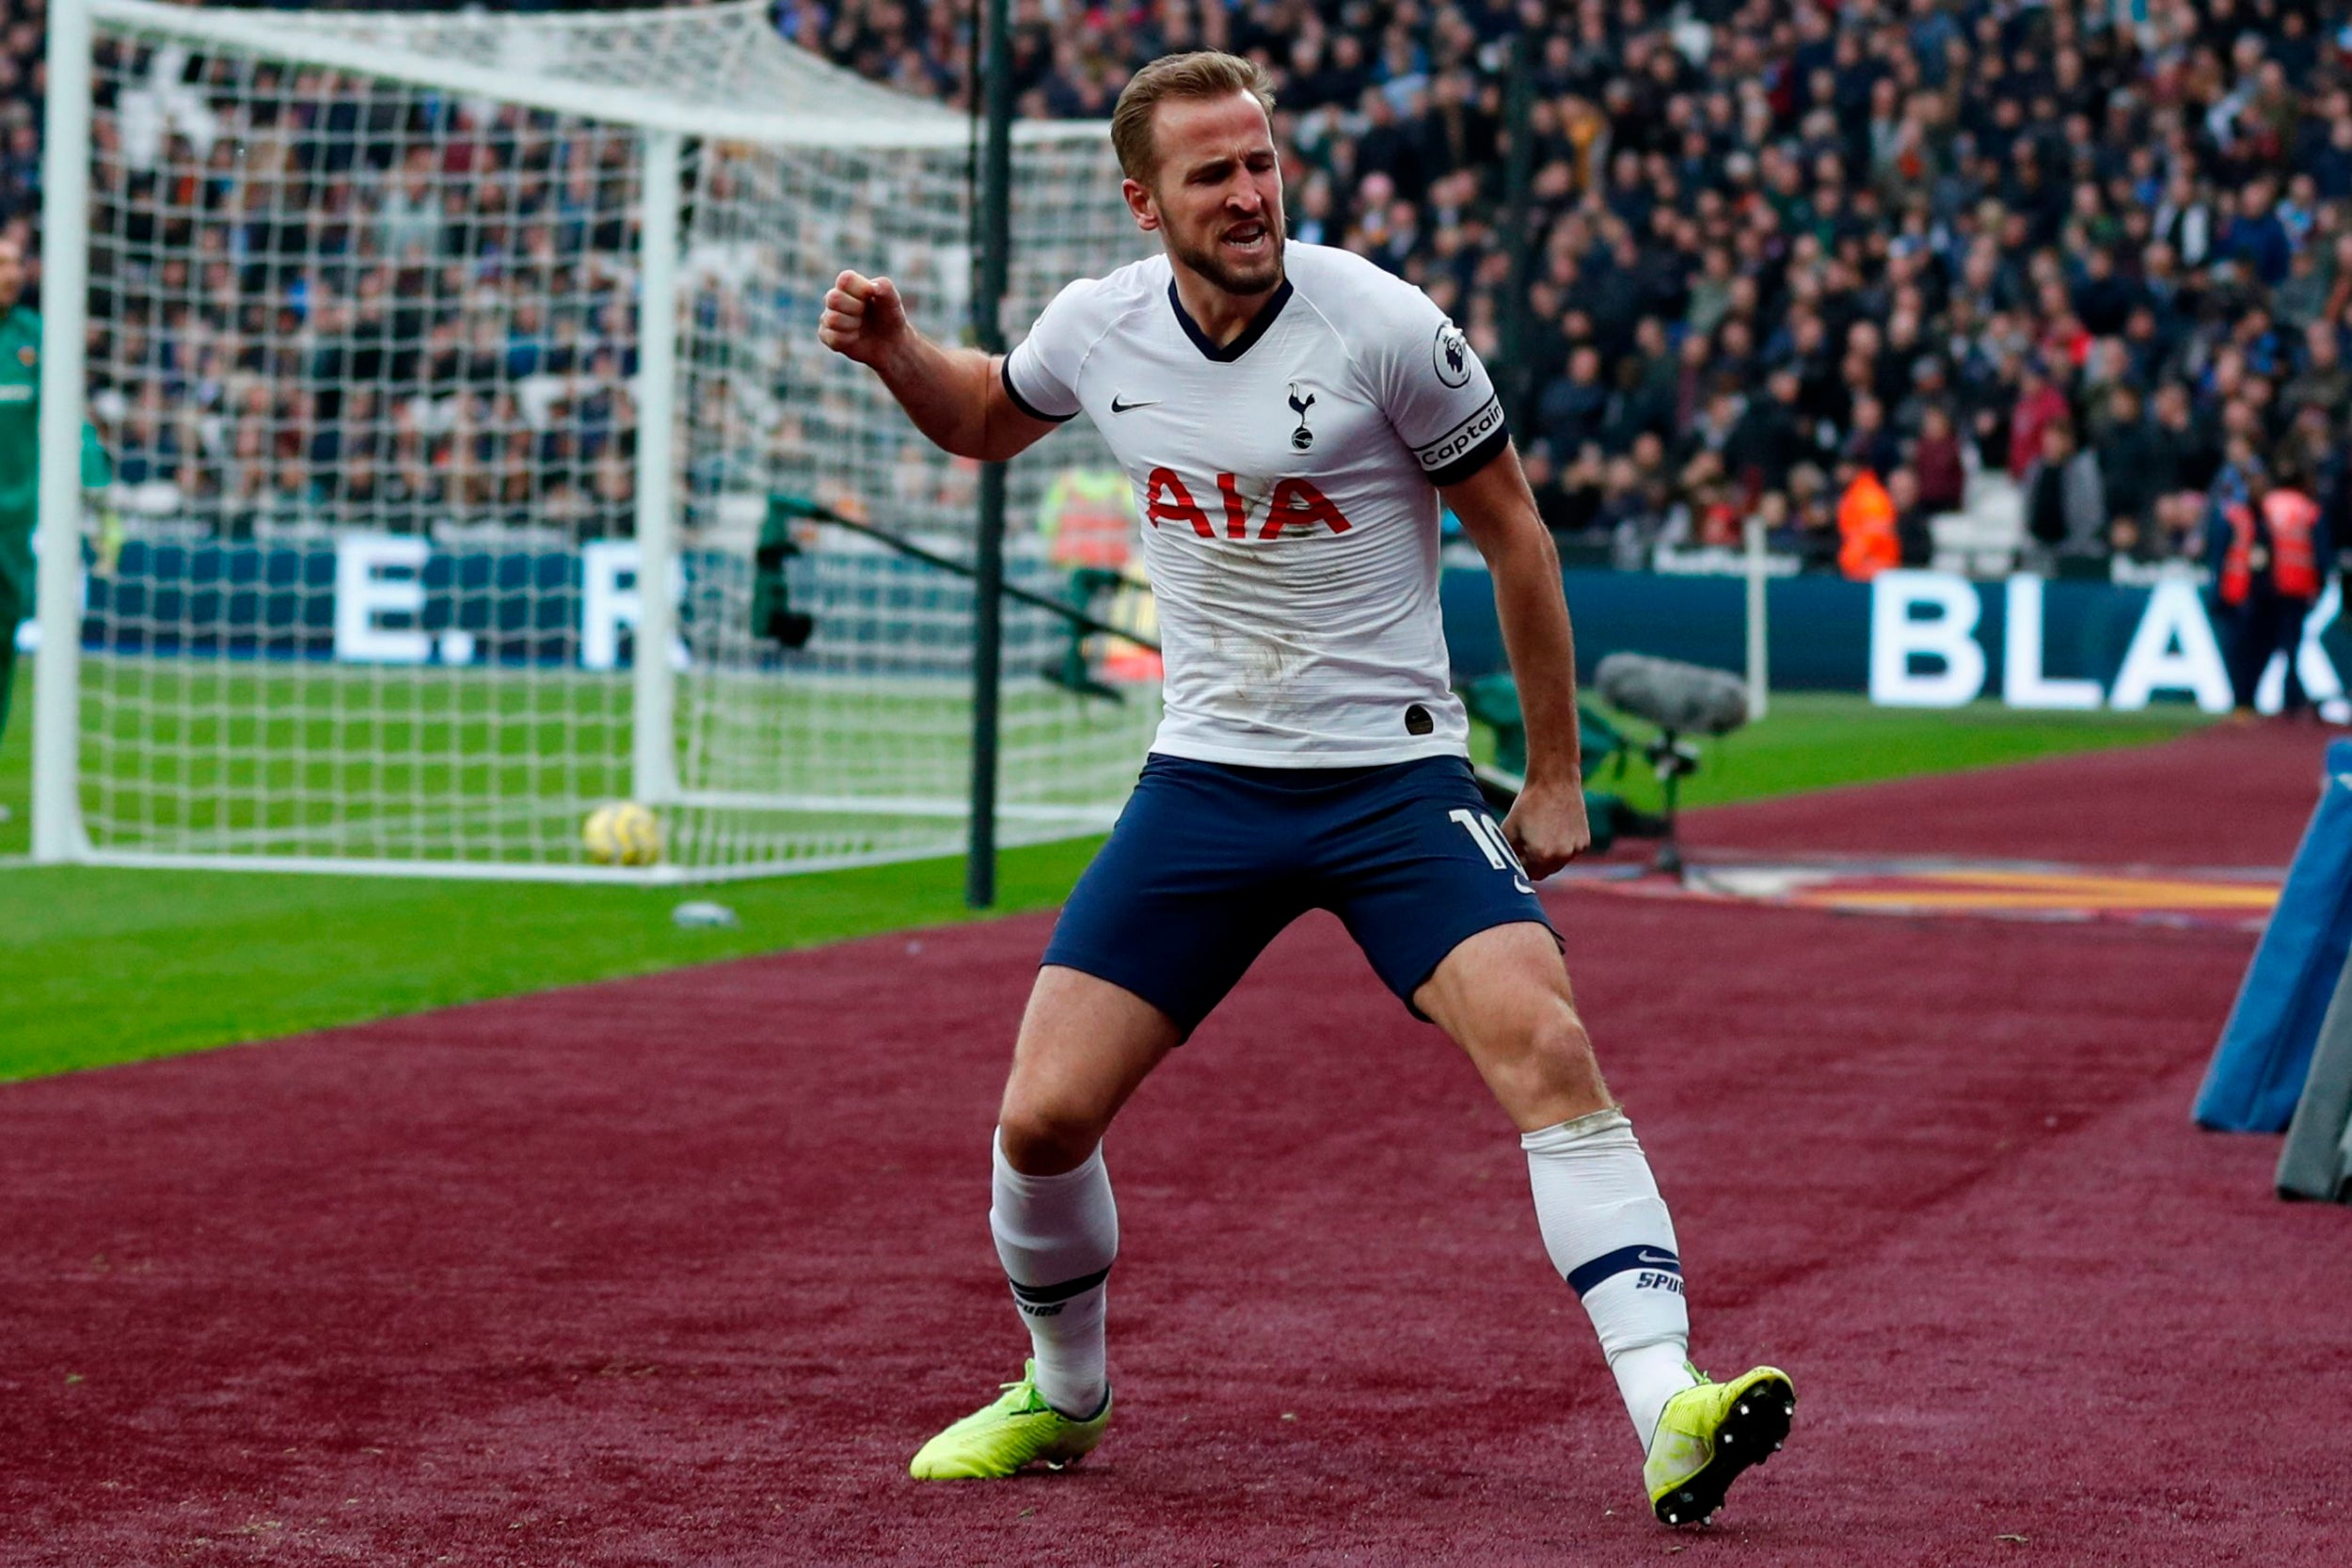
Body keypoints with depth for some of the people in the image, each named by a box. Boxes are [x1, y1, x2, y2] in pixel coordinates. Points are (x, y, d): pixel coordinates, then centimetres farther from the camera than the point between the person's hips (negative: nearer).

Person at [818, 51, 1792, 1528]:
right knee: (1042, 1117, -4)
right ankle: (1063, 1396, 24)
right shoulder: (1103, 325, 0)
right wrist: (895, 351, 1)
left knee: (1546, 1044, -26)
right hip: (1205, 781, 4)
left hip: (1397, 773, -3)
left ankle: (1672, 1415, -29)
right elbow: (982, 420, 23)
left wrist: (1556, 775, -1)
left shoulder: (1384, 326, -13)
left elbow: (1514, 533, -3)